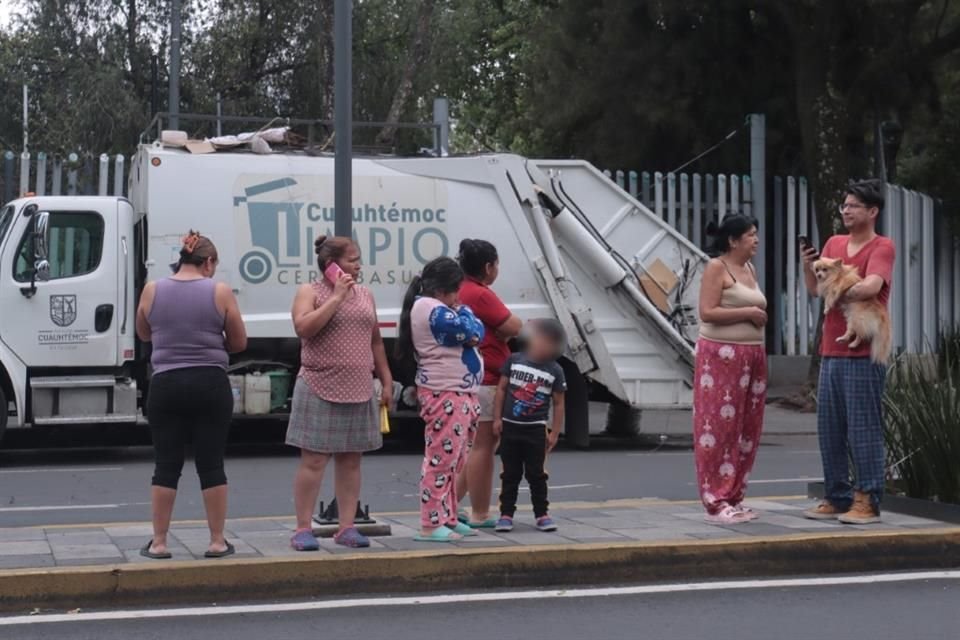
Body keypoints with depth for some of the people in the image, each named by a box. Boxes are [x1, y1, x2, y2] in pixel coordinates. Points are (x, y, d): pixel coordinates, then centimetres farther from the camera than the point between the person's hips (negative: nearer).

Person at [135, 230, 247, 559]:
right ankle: (217, 541, 10)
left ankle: (158, 542, 11)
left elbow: (144, 334, 18)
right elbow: (239, 343, 5)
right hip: (210, 384, -1)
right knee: (212, 465, 5)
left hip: (166, 384, 1)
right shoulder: (220, 292, -4)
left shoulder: (152, 290, 2)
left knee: (166, 466, 7)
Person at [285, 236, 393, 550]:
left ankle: (347, 527, 14)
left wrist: (386, 380, 15)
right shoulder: (309, 292, -1)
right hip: (320, 390, -5)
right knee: (313, 461, -4)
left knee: (351, 461, 7)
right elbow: (303, 327, -19)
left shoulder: (365, 295, 15)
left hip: (359, 392, 5)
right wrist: (336, 297, -16)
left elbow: (376, 342, 19)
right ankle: (303, 529, 1)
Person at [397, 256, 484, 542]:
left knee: (453, 462, 15)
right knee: (441, 459, -8)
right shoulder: (432, 310, -15)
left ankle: (448, 519, 23)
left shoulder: (437, 308, 19)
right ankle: (431, 526, -5)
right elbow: (473, 332, -15)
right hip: (444, 395, -11)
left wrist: (469, 332, -7)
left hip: (460, 394, 11)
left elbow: (477, 334, 15)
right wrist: (462, 310, 2)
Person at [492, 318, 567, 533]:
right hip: (510, 427, 0)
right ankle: (506, 513, 11)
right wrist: (497, 418, 1)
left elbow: (558, 404, 3)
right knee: (510, 473, 6)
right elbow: (501, 389, 4)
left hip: (536, 429, 0)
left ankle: (542, 513, 14)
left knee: (536, 474, 5)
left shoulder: (555, 371, -1)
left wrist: (554, 432, 1)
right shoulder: (514, 360, -1)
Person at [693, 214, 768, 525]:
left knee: (746, 429, 8)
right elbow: (707, 312, -17)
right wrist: (748, 312, -15)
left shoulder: (749, 269, 17)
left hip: (752, 356, 8)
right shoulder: (716, 267, -7)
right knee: (719, 427, -6)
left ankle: (734, 498, 15)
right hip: (721, 356, -8)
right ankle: (716, 503, -4)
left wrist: (760, 316, 10)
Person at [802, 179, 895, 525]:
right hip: (831, 352, 7)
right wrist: (808, 267, -9)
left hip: (863, 354, -7)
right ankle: (836, 498, 19)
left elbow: (871, 286, -21)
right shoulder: (834, 243, 15)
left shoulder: (882, 247, -5)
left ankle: (867, 501, 2)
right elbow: (815, 289, 10)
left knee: (863, 428, -4)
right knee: (830, 429, 10)